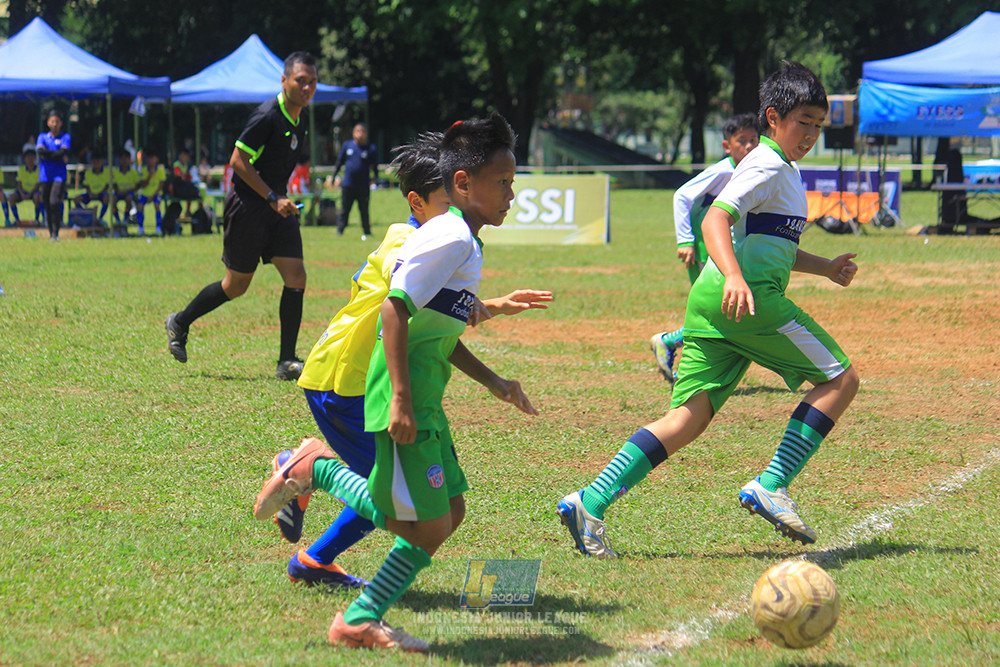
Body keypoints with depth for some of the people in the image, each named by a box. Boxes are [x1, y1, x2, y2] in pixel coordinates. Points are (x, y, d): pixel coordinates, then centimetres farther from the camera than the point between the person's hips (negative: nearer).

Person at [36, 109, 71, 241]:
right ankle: (51, 234, 11)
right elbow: (40, 150, -7)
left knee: (55, 203, -18)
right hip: (45, 176, 3)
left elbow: (63, 152, -11)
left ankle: (56, 234, -16)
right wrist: (57, 155, -10)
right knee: (47, 205, 3)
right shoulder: (42, 137, 14)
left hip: (59, 176, -3)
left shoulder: (65, 137, 8)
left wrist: (47, 155, -8)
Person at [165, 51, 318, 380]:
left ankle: (287, 362, -2)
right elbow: (238, 161, -19)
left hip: (276, 207, 7)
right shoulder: (267, 116, -19)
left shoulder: (300, 119, 8)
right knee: (236, 285, 3)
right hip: (247, 206, -7)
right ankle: (180, 323, 27)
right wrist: (273, 199, -20)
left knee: (296, 277, -6)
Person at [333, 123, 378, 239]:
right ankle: (339, 231, 8)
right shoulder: (347, 145, 6)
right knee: (344, 211, 4)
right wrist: (335, 176, 9)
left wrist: (374, 179, -4)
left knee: (364, 211, 6)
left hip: (363, 186, -1)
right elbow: (339, 162, 13)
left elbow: (375, 166, 6)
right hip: (347, 185, 1)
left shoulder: (371, 149, 1)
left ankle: (366, 233, 15)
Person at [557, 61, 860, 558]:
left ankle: (591, 503, -9)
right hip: (748, 297, -10)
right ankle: (771, 486, -11)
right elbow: (715, 220, -20)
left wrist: (825, 268, 29)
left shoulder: (783, 171, 26)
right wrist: (734, 277, -35)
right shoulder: (767, 167, -6)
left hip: (710, 300, 10)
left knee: (690, 415, 1)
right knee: (840, 379, -4)